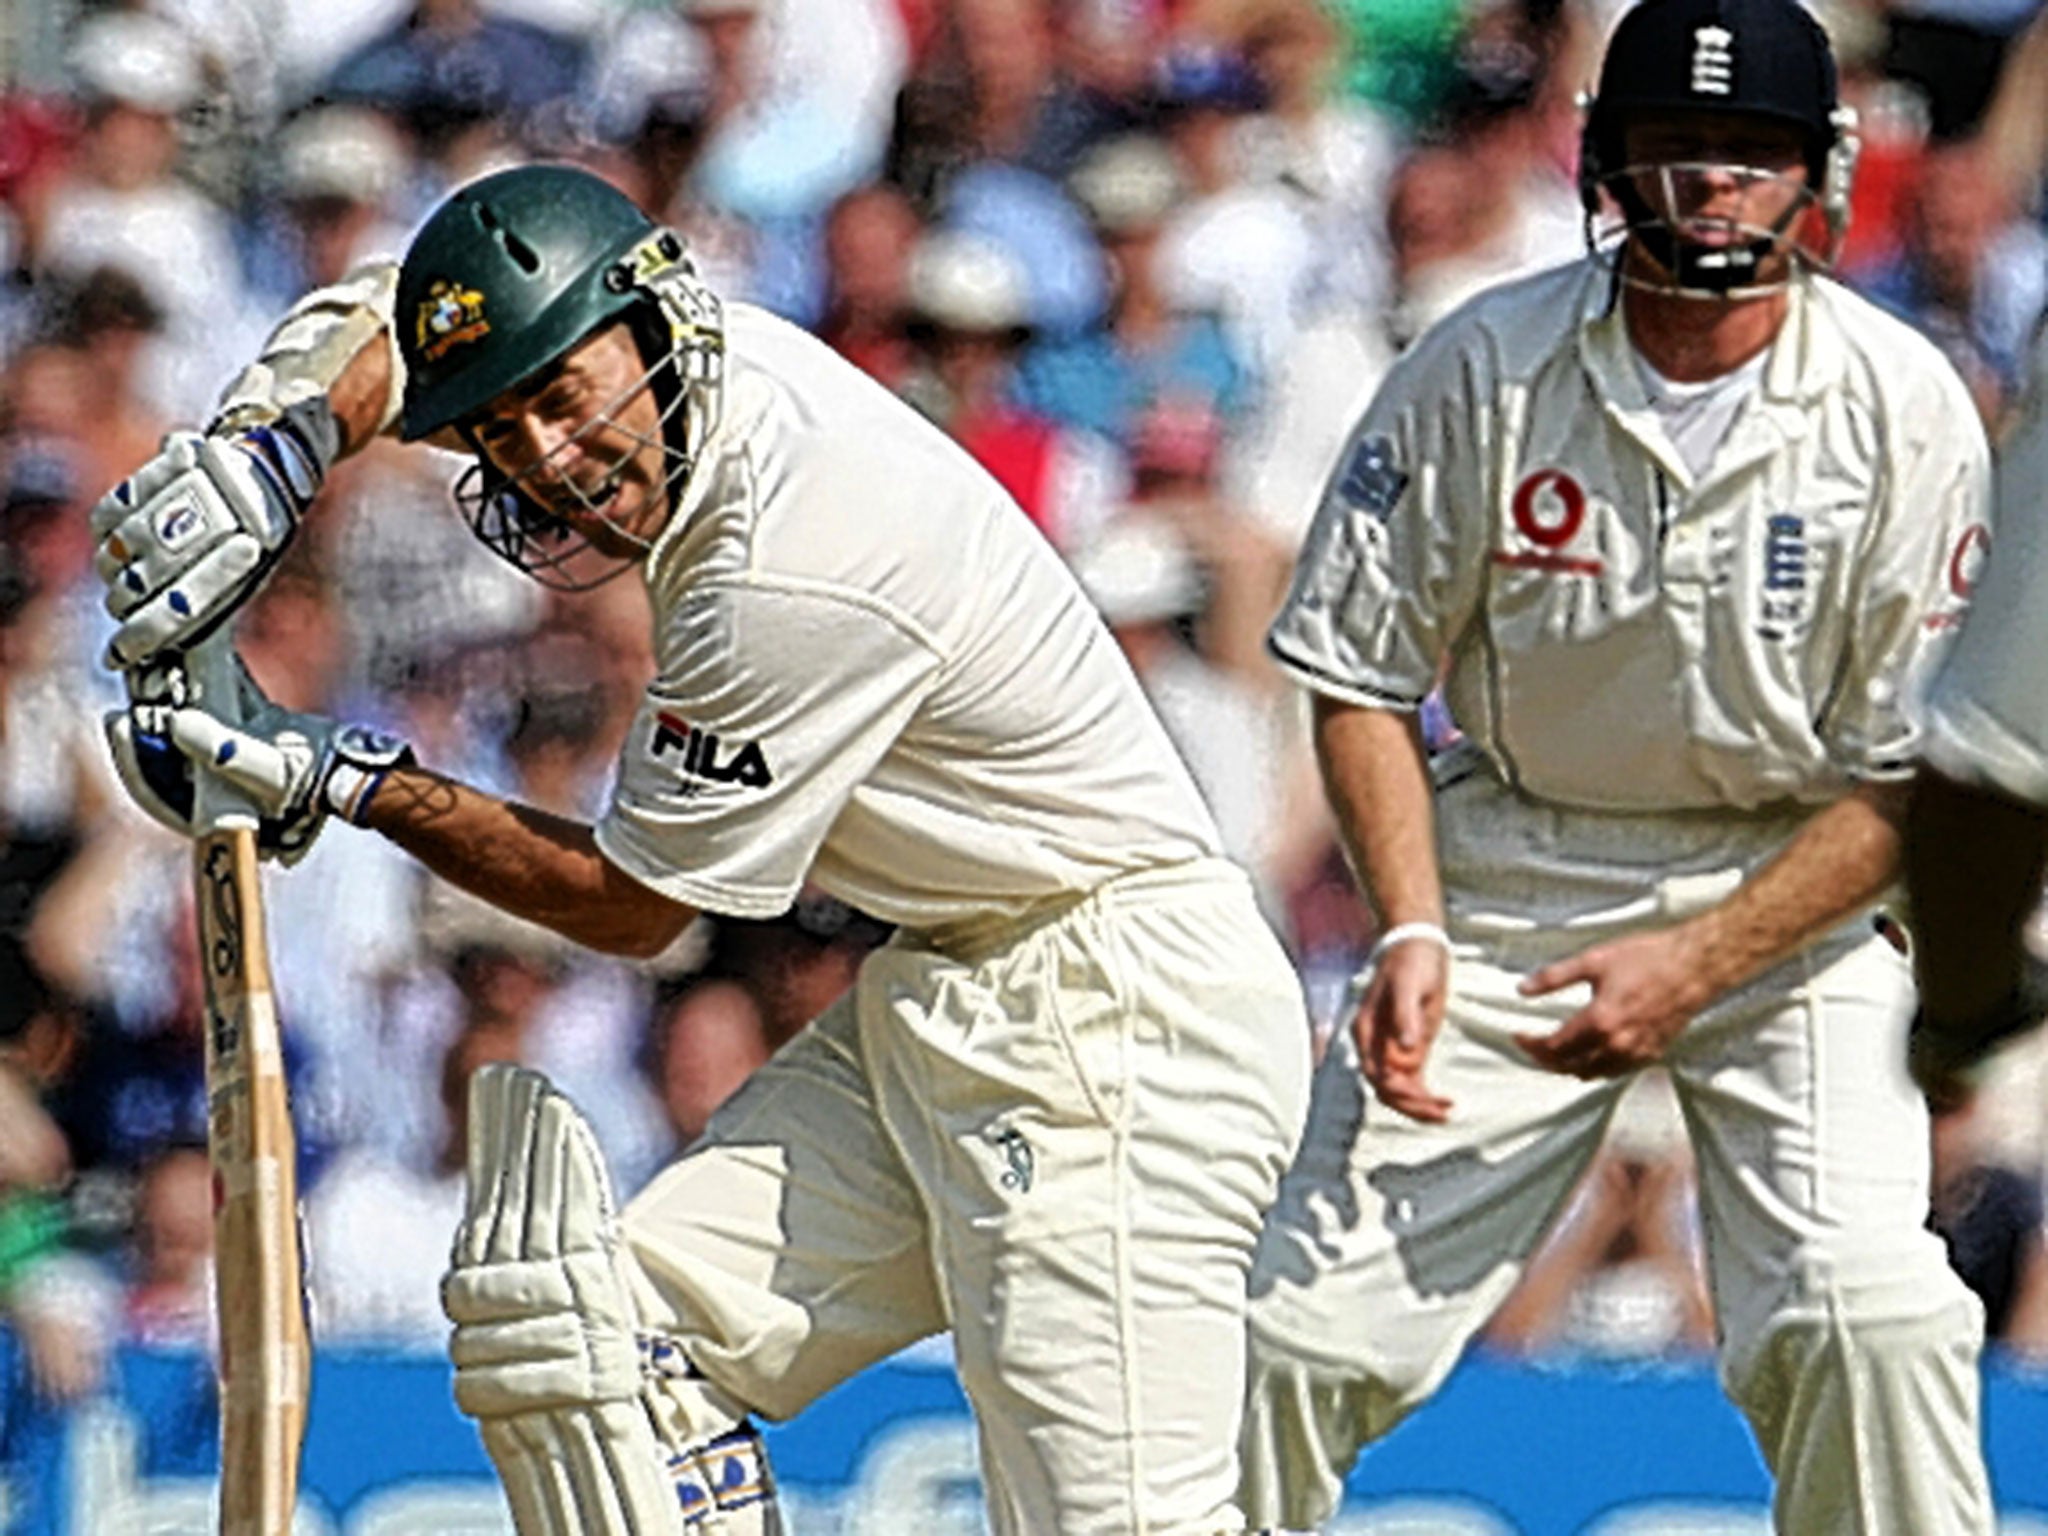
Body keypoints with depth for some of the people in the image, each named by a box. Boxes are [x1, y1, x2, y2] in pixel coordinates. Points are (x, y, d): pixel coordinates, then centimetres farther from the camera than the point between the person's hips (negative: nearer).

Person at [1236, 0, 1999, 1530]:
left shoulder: (1906, 410, -12)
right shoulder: (1483, 370, -10)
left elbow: (1913, 778, -9)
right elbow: (1361, 676, 0)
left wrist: (1694, 965, -19)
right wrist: (1412, 930, -14)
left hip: (1789, 892, -1)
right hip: (1510, 882, 1)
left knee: (1866, 1320, -23)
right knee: (1303, 1322, -5)